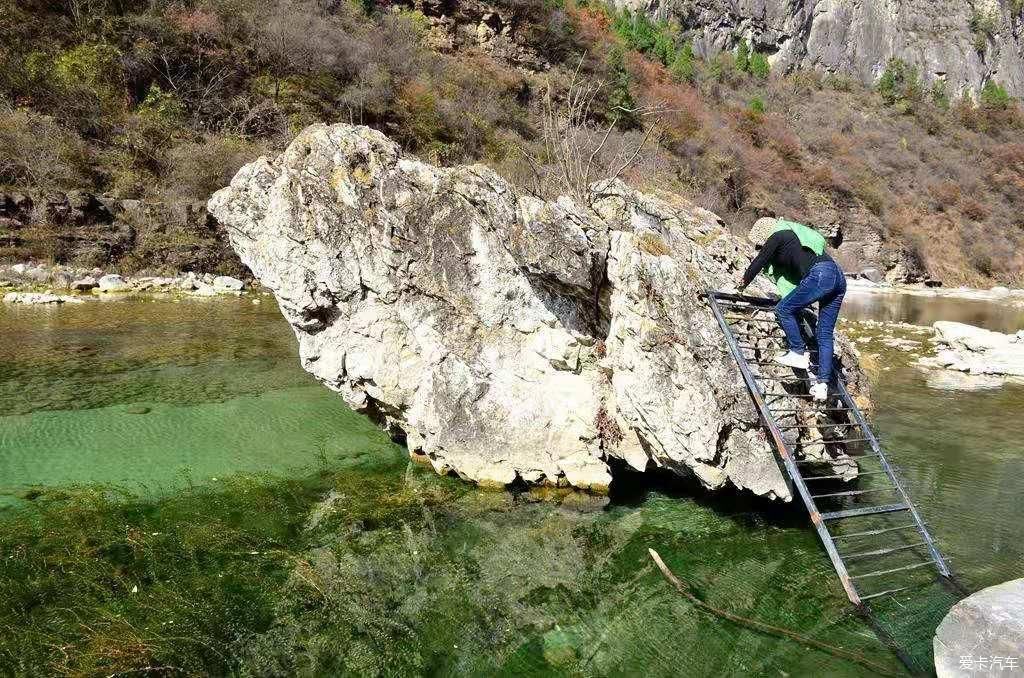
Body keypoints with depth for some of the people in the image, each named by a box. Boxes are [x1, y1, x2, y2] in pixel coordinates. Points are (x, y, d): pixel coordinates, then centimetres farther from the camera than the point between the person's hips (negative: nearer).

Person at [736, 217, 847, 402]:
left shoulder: (777, 237, 7)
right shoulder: (793, 235, 33)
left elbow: (759, 262, 13)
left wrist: (743, 282, 29)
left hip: (820, 275, -9)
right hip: (839, 277, 9)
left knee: (783, 310, 2)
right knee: (825, 334, 6)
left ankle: (799, 354, 5)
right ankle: (823, 383, 2)